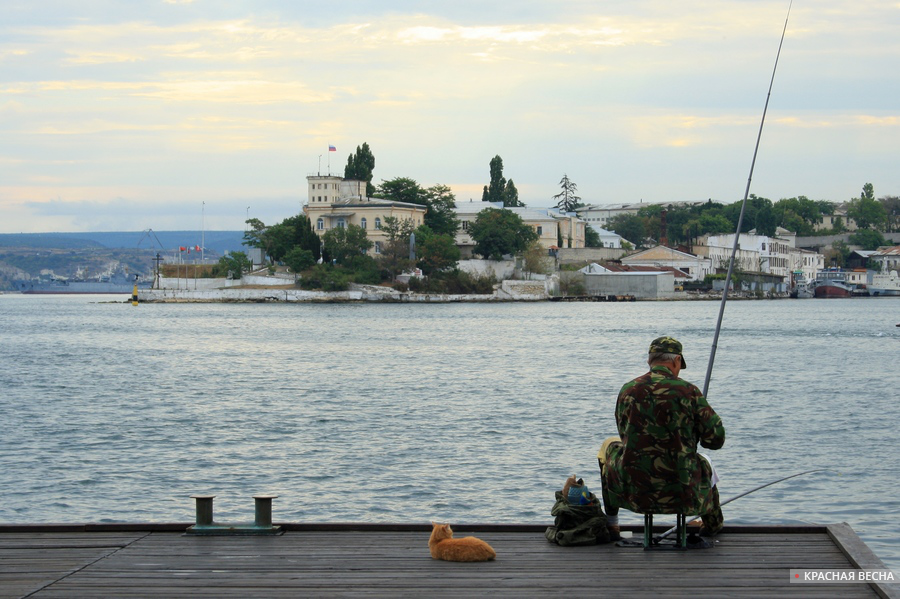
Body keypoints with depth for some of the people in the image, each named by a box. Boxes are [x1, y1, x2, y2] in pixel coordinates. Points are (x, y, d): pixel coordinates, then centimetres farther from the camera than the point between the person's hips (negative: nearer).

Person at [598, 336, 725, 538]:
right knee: (702, 464, 34)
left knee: (610, 446, 33)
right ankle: (713, 524, 55)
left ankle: (610, 526, 41)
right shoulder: (688, 392, -9)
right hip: (681, 496, -1)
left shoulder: (628, 391, 0)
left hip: (634, 493, 1)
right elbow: (716, 439, -4)